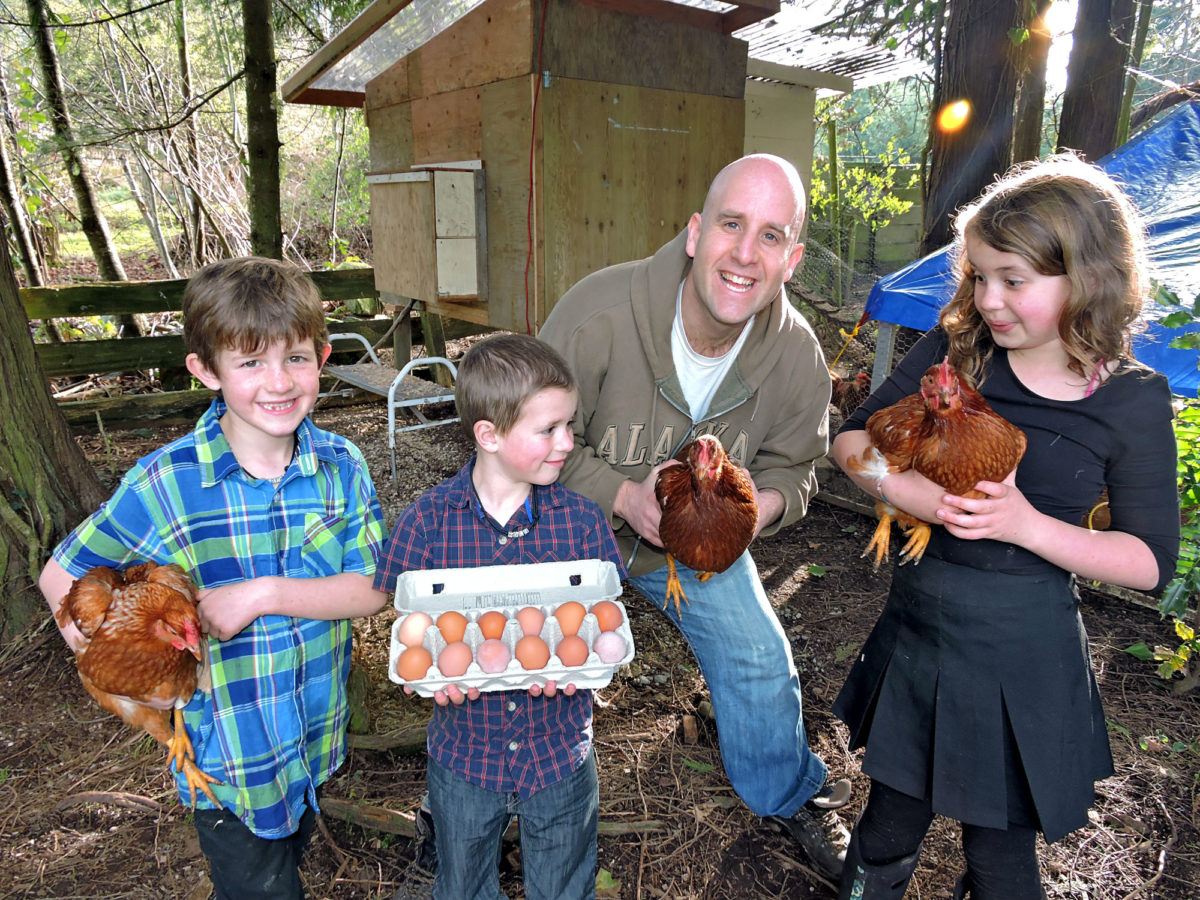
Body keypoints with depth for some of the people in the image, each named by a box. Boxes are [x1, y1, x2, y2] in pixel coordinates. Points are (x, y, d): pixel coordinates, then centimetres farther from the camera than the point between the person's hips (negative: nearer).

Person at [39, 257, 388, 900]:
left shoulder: (339, 465, -13)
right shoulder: (163, 484, -19)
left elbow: (371, 588, -14)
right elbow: (61, 573, -5)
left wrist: (264, 592, -26)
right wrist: (83, 627, -22)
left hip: (318, 738, 3)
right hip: (228, 754, -3)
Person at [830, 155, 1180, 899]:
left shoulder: (1133, 404, -11)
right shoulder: (954, 351, -7)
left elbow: (1151, 561, -7)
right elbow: (853, 439, -4)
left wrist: (1029, 525, -23)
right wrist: (921, 496, -23)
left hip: (1024, 653, -2)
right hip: (920, 626, 3)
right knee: (893, 818, 22)